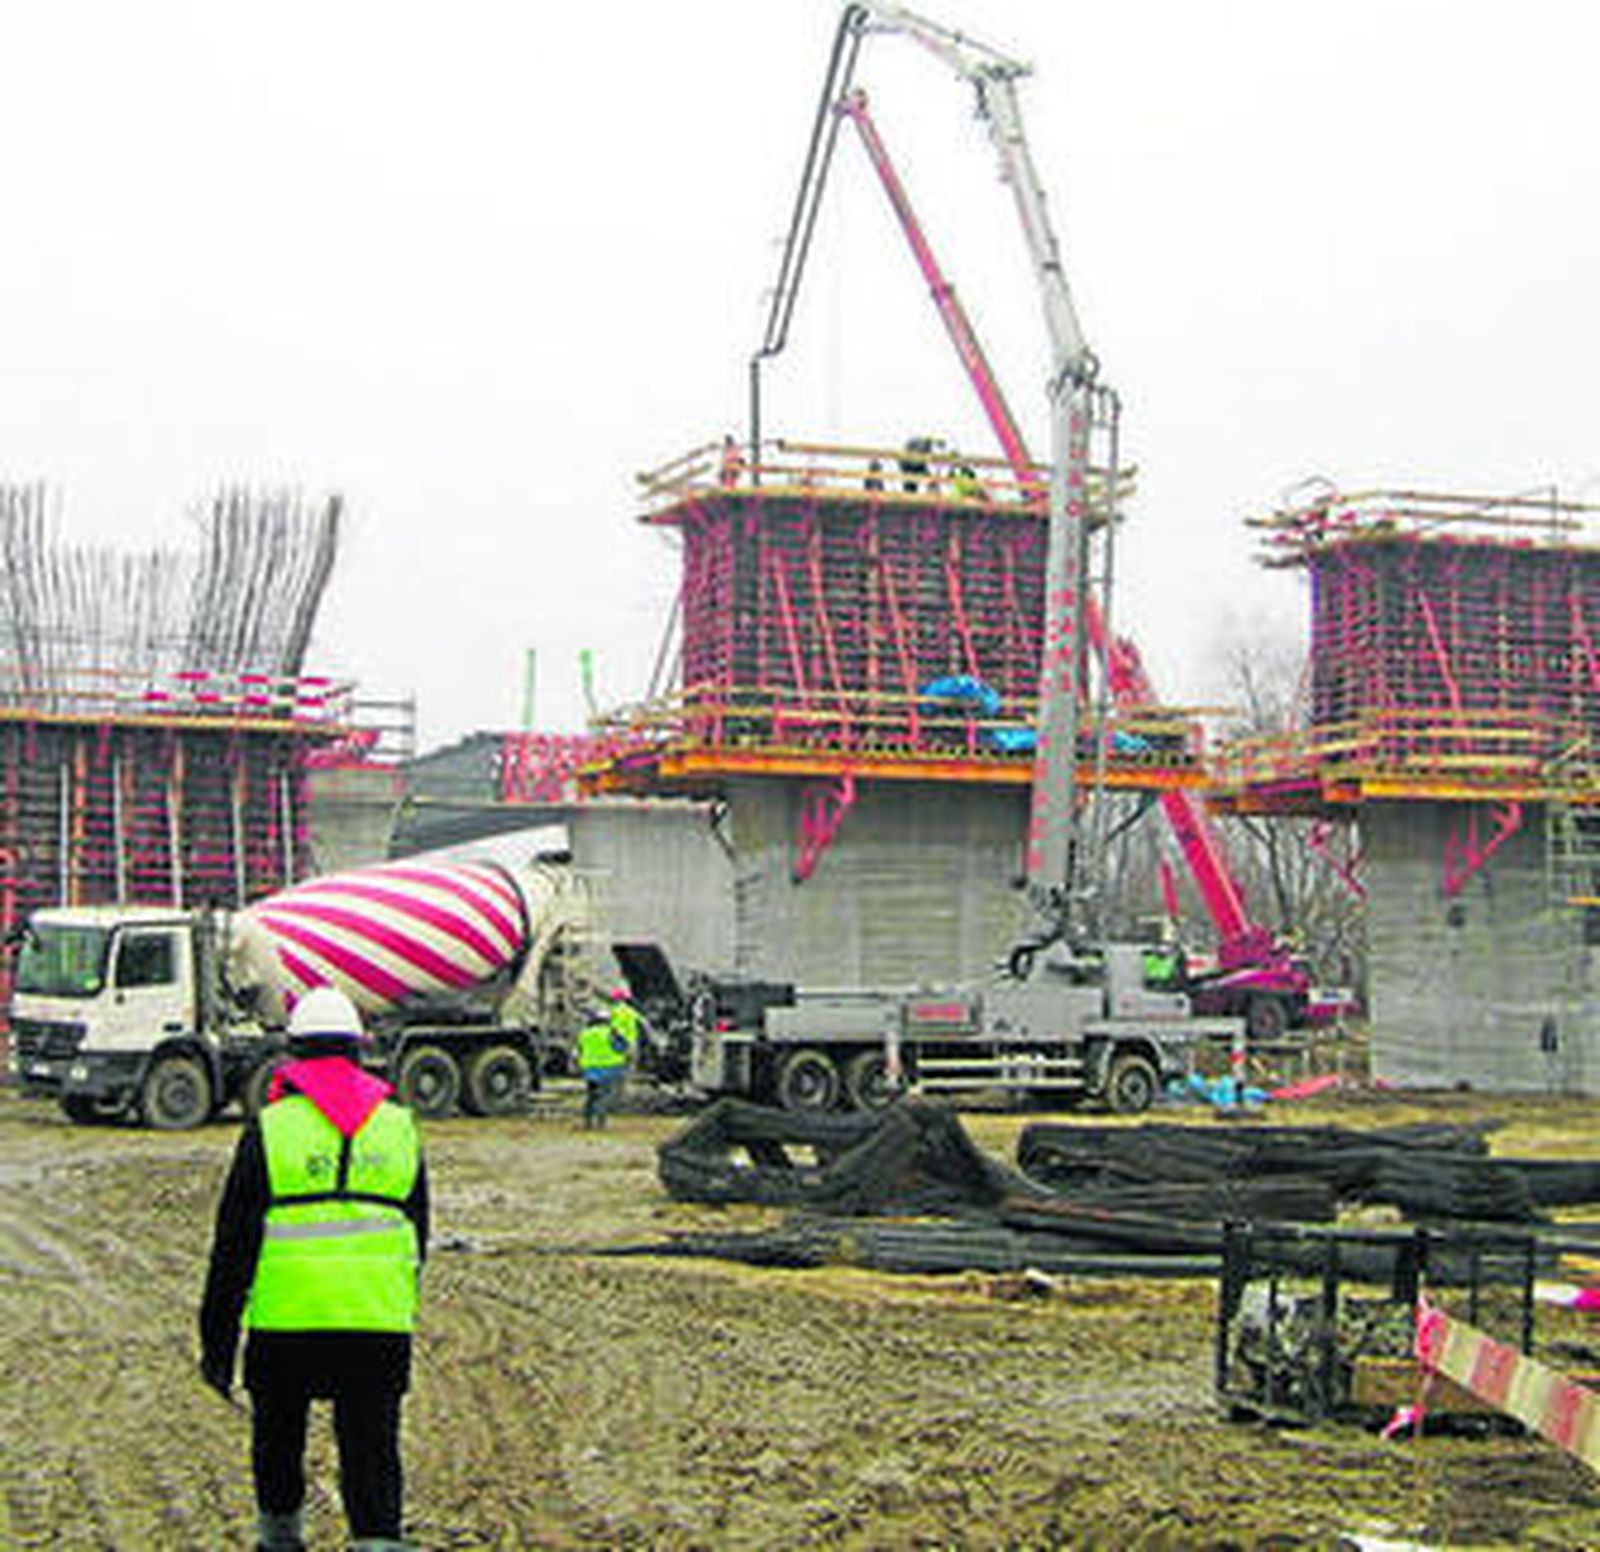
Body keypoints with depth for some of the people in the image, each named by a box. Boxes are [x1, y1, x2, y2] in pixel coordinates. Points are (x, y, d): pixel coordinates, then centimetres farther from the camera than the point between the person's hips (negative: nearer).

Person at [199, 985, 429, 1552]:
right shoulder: (399, 1127, 9)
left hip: (285, 1319, -1)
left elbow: (234, 1244, -2)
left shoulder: (270, 1128, -1)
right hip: (380, 1324, 1)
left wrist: (217, 1341, 3)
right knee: (372, 1447, 1)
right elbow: (418, 1233, 16)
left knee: (278, 1438, 19)